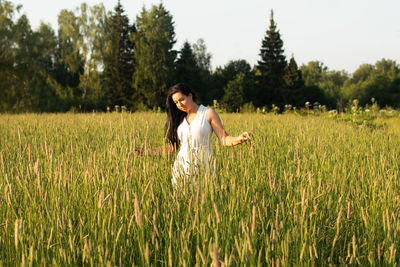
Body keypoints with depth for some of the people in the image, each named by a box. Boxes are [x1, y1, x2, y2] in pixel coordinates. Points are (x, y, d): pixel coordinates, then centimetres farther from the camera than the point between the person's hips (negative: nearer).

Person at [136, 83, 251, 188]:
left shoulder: (208, 113, 2)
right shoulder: (179, 118, 13)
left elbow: (224, 139, -4)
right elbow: (173, 147, 14)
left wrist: (238, 139, -24)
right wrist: (148, 152, 10)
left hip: (203, 169, -3)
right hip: (181, 169, 3)